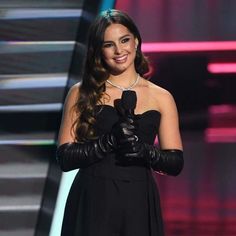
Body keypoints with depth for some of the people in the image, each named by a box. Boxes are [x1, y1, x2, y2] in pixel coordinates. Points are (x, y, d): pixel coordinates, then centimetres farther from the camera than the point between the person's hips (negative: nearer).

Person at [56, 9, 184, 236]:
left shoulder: (161, 98, 6)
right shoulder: (81, 94, 3)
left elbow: (176, 163, 5)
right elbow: (64, 157, -4)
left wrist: (144, 150, -14)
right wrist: (109, 141, -17)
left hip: (138, 206, 1)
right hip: (92, 205, -1)